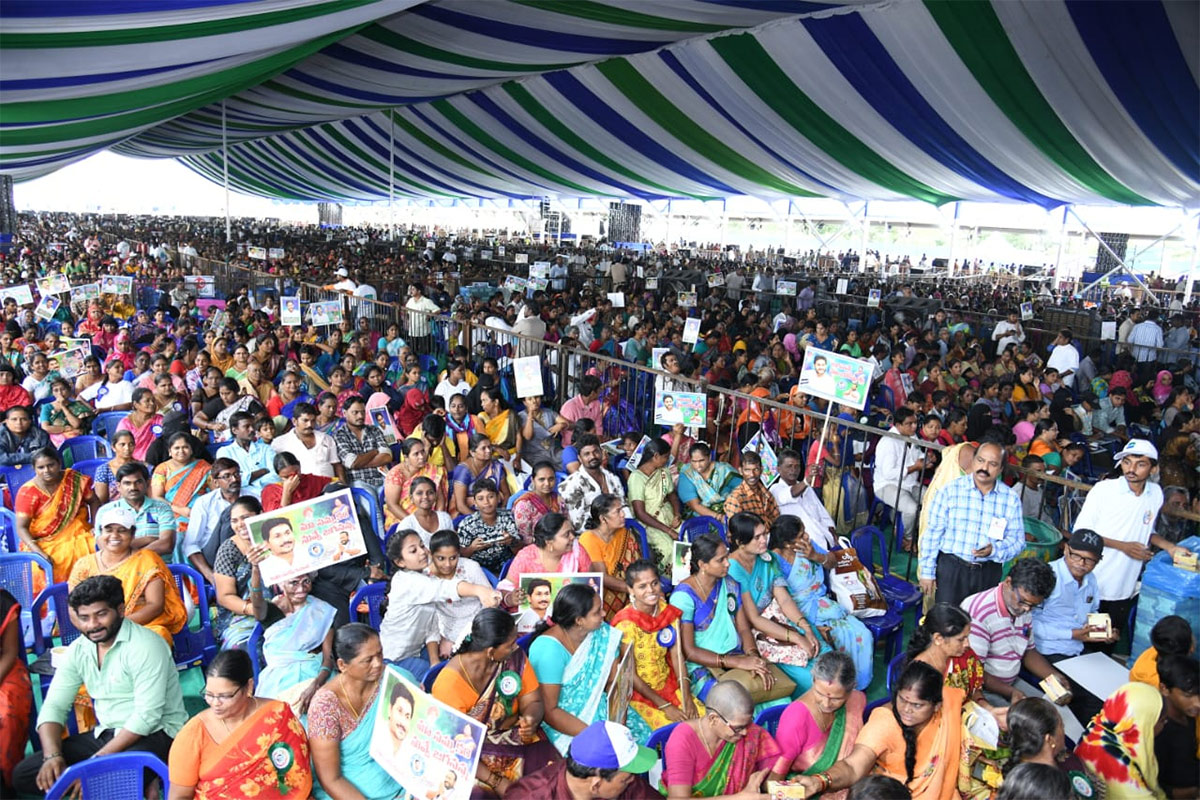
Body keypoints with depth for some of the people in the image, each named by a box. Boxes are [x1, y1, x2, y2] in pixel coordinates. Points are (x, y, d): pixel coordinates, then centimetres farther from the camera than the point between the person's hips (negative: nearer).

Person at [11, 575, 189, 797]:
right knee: (22, 775, -4)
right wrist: (53, 755, -11)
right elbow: (54, 706, 6)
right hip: (106, 734, 9)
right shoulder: (78, 650, 6)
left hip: (155, 734, -9)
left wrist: (98, 760, -23)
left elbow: (147, 716, -21)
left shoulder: (145, 645, -17)